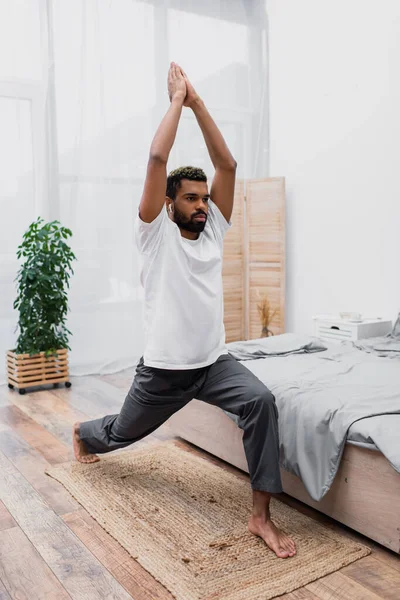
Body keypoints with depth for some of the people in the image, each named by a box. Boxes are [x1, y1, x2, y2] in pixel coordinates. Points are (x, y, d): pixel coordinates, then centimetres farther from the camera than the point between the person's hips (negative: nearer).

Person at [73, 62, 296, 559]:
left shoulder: (214, 230, 3)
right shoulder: (156, 233, -10)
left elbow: (227, 165, -4)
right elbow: (157, 159, -21)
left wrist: (199, 104, -5)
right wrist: (176, 100, -11)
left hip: (214, 361, 3)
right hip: (163, 369, -3)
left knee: (260, 400, -26)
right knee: (124, 431, 21)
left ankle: (260, 514, -16)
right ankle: (84, 433, 59)